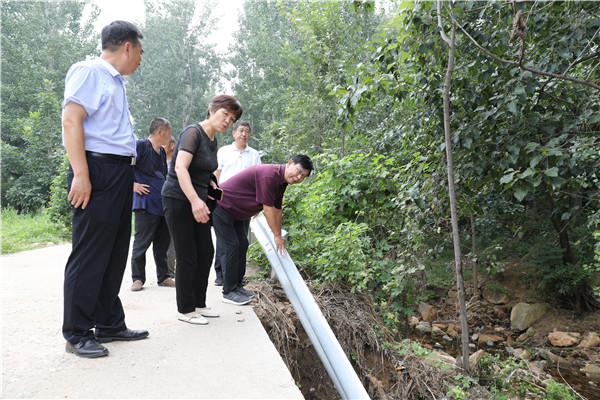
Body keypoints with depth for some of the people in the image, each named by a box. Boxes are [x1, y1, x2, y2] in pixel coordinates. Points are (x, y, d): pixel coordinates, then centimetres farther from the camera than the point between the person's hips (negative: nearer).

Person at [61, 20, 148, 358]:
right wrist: (81, 174, -22)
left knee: (115, 254, 12)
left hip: (121, 175, 10)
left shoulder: (116, 82, 23)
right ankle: (77, 334, 7)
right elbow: (71, 120, -14)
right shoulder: (88, 71, -4)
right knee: (90, 255, -5)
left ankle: (109, 324, 23)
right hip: (98, 170, -9)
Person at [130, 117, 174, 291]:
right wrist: (133, 185, -14)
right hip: (146, 204, -8)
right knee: (142, 242, -2)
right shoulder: (141, 145, -7)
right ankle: (138, 278, 9)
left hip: (163, 204, 8)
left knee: (163, 242, 11)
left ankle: (163, 277, 19)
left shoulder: (162, 151, 19)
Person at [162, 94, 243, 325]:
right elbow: (180, 168, -26)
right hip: (178, 199, -8)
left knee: (206, 253, 9)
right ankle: (185, 310, 10)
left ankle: (199, 304, 24)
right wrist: (195, 200, -36)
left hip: (198, 201, 9)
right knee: (188, 256, -4)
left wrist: (209, 183, 6)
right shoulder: (194, 132, -14)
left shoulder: (213, 140, 12)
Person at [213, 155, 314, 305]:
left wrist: (279, 236, 16)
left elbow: (277, 209, 11)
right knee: (231, 246, -9)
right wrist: (277, 235, -16)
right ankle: (229, 292, 0)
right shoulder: (269, 175, -29)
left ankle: (237, 285, 21)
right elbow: (268, 208, -25)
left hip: (236, 212, 10)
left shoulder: (282, 181, 3)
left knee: (242, 245, 11)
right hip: (221, 207, -10)